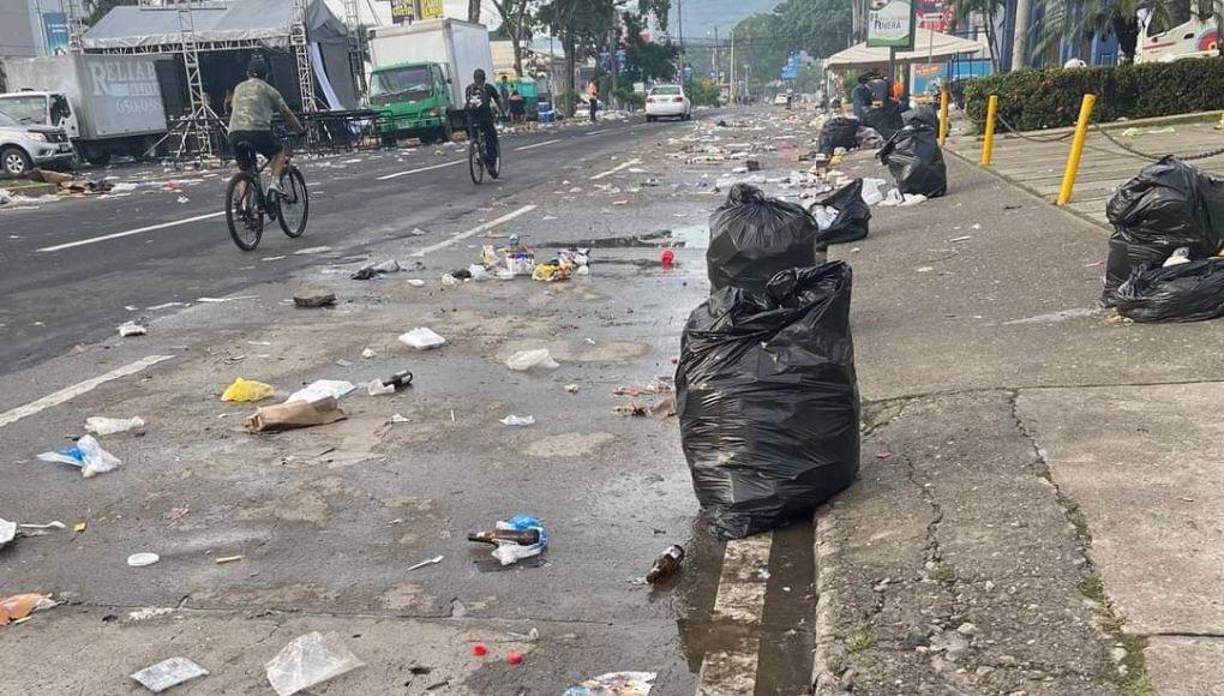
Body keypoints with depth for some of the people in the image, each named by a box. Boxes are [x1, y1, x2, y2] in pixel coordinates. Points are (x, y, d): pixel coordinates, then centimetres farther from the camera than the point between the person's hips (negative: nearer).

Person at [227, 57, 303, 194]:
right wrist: (300, 130, 31)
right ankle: (275, 182, 1)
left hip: (234, 133, 4)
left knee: (244, 169, 18)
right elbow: (287, 114, 18)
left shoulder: (239, 88, 25)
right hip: (258, 131, -4)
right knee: (279, 152, 23)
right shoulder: (269, 89, 13)